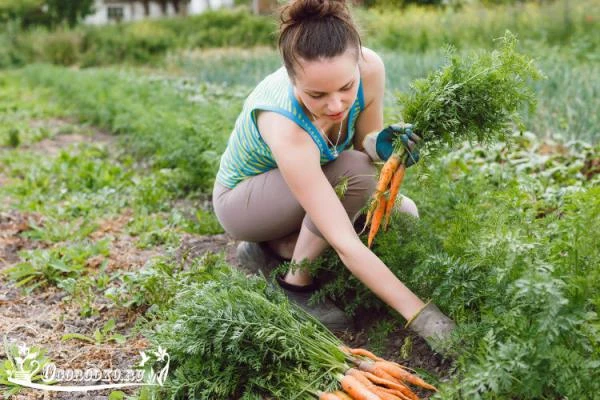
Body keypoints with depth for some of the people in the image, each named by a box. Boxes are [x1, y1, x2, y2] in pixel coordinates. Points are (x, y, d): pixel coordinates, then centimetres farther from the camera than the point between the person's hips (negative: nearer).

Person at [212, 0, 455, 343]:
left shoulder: (370, 68, -25)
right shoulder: (285, 128, -41)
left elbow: (363, 138, -5)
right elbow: (345, 243, -42)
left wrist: (379, 144, -30)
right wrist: (420, 314, -43)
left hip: (307, 182, 7)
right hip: (241, 199, -6)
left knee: (404, 214, -7)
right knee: (355, 173, -32)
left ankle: (277, 246, 3)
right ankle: (296, 282, -11)